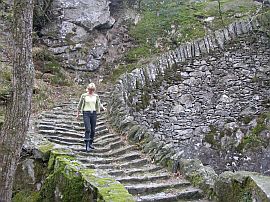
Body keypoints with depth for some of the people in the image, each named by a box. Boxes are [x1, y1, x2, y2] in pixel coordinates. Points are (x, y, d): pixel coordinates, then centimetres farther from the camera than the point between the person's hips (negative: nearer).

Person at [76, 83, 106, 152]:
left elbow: (99, 104, 15)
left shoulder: (96, 96, 8)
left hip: (93, 113, 4)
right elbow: (79, 105, 8)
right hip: (86, 113, -4)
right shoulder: (84, 95, 0)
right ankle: (87, 145, -9)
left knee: (93, 130, 6)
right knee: (88, 129, -13)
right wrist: (78, 114, 10)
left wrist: (103, 108, -6)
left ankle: (91, 143, 22)